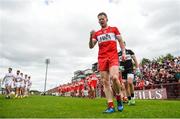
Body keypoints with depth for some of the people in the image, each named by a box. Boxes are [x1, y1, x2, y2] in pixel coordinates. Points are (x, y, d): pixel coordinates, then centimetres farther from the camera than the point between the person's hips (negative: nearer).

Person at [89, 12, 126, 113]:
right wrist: (91, 36, -5)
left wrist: (123, 52, -3)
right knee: (105, 82, -3)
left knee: (114, 77, -24)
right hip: (102, 58, 3)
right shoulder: (96, 33, 18)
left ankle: (118, 98, 3)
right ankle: (111, 106, 1)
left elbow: (121, 41, 12)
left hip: (113, 57, -3)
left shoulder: (114, 29, 15)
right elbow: (91, 46, 12)